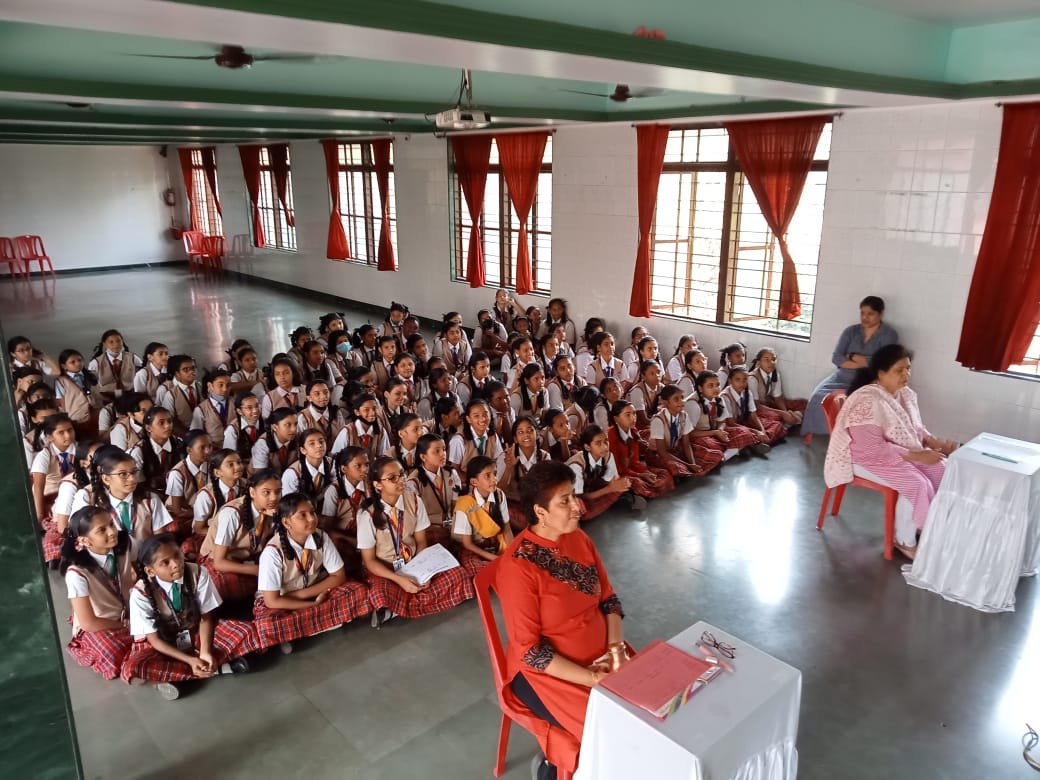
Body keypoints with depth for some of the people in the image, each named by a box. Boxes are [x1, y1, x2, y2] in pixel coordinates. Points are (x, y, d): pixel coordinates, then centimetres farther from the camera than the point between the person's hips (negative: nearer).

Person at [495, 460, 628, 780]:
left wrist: (616, 646, -11)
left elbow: (609, 599, 6)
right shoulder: (518, 564, -22)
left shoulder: (579, 539, -2)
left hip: (600, 657, 7)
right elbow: (529, 650, -21)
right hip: (546, 670, -6)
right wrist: (592, 679, -21)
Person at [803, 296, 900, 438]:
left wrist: (852, 356, -4)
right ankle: (811, 432, -6)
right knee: (818, 397, -21)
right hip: (842, 378, 4)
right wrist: (864, 363, -13)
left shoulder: (889, 334, -1)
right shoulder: (850, 331, 9)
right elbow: (836, 358, -2)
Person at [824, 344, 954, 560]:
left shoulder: (905, 394, 1)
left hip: (902, 453, 9)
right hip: (866, 457, -9)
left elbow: (916, 428, 13)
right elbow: (873, 448, -29)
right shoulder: (868, 401, -27)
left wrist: (934, 442, -7)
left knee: (941, 470, -6)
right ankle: (904, 541, -3)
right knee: (916, 484, -23)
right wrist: (916, 456, -27)